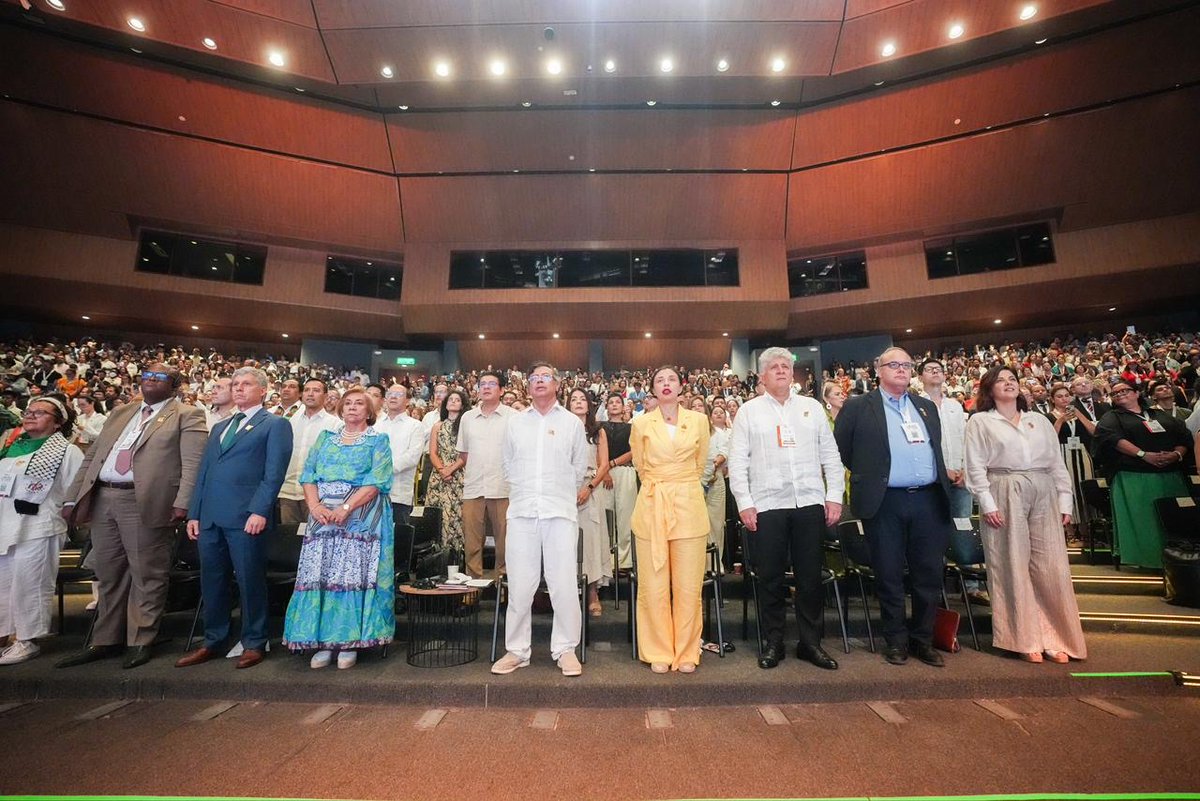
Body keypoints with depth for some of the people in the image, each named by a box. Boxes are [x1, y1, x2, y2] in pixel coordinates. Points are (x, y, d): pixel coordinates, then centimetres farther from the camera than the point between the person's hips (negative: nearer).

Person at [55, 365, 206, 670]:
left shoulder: (187, 416, -3)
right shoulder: (120, 413, 19)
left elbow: (193, 464, -13)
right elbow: (92, 456, 20)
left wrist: (182, 504, -21)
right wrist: (75, 496, 12)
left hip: (145, 503, -7)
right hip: (102, 499, 7)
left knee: (146, 574, 2)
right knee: (109, 574, 16)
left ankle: (140, 641, 15)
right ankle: (106, 641, 30)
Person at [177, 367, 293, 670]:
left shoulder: (276, 425, 0)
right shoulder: (219, 427, 23)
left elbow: (274, 473, -10)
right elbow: (204, 472, 20)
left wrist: (260, 511, -19)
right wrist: (194, 513, 12)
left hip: (246, 517, -7)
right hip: (210, 517, 7)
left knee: (250, 582, 2)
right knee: (211, 582, 13)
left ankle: (254, 643, 15)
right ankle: (212, 642, 28)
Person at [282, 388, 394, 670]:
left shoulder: (378, 440, 4)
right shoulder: (325, 437, 17)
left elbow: (375, 482, -7)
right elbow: (308, 476, 9)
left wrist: (345, 508, -18)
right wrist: (315, 505, -9)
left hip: (360, 518, -3)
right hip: (322, 517, 4)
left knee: (354, 574, -5)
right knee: (319, 575, 0)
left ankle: (349, 642, 6)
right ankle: (322, 642, 10)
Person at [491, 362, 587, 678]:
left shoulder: (572, 423, 7)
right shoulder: (514, 422, 11)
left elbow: (579, 468, 13)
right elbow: (508, 465, 18)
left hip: (561, 511, -1)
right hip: (522, 510, 2)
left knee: (564, 583, 0)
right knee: (519, 584, 5)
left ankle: (565, 649, 16)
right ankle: (516, 650, 19)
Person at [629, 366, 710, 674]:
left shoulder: (699, 421, 5)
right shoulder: (641, 424, 3)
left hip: (689, 506, 1)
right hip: (652, 506, 0)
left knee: (688, 585, 5)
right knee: (654, 585, 5)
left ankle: (686, 652, 22)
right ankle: (659, 652, 21)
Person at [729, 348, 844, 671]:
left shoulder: (812, 407, 12)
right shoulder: (749, 411, 4)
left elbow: (831, 455, 12)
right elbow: (737, 462, 0)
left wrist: (835, 496, 4)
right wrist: (745, 504, -6)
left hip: (810, 503, 2)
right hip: (766, 506, -2)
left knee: (811, 576, 10)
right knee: (772, 578, 7)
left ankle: (810, 642, 26)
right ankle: (773, 642, 22)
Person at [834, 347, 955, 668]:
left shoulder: (927, 407, 15)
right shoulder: (858, 407, -1)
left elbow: (936, 449, 24)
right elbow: (840, 448, 2)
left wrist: (944, 480, 15)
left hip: (928, 500, 5)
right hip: (884, 503, -4)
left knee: (930, 574, 10)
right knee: (889, 575, 6)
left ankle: (923, 639, 26)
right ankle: (896, 640, 21)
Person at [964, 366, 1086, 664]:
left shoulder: (1040, 420, 17)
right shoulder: (980, 421, 3)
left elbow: (1057, 464, 15)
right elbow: (976, 467, -4)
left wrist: (1065, 501, 7)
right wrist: (988, 504, -11)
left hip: (1044, 497, 4)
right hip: (1005, 497, -4)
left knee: (1051, 567, 2)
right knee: (1014, 567, 1)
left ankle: (1054, 638, 14)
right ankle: (1025, 639, 10)